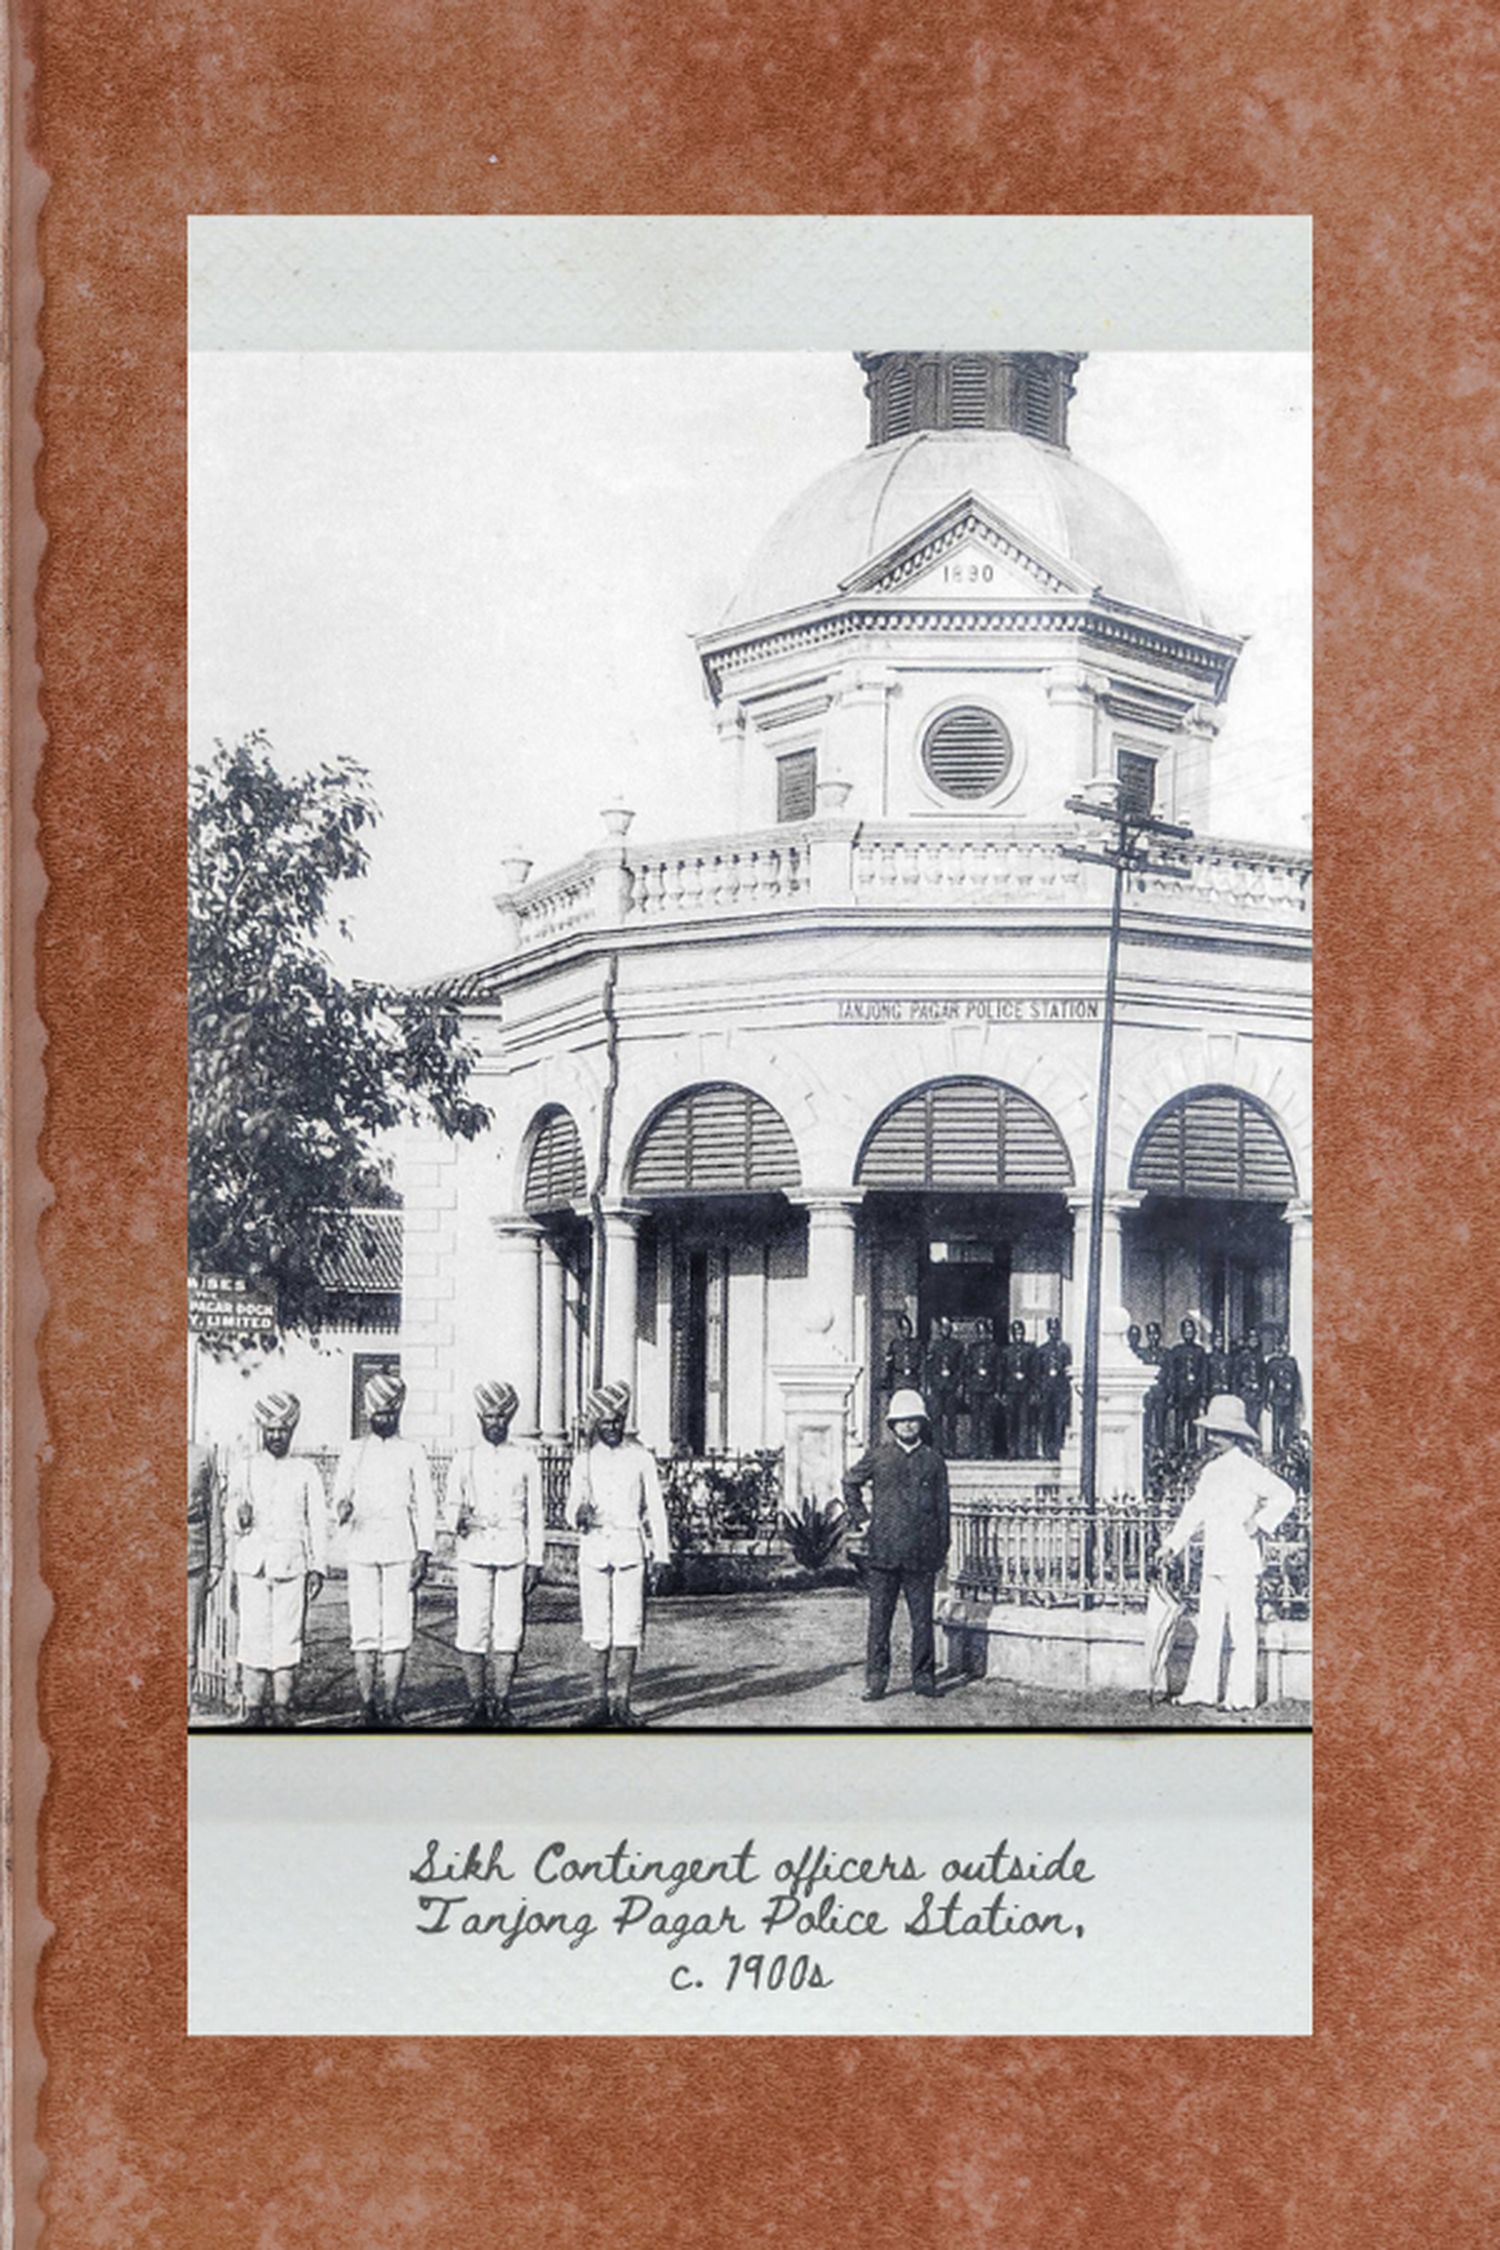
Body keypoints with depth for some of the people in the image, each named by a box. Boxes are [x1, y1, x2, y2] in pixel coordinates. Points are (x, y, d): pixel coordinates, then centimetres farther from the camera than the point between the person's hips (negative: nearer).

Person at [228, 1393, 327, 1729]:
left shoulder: (306, 1470, 7)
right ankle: (253, 1708, 4)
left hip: (292, 1565, 0)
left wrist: (318, 1567, 2)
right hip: (251, 1564, 0)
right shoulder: (245, 1468, 10)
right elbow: (232, 1518, 8)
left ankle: (282, 1707, 7)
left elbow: (318, 1521, 7)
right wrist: (240, 1517, -15)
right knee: (253, 1636, -3)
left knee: (287, 1638, -1)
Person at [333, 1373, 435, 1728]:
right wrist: (342, 1509, -17)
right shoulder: (353, 1451, 11)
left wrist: (423, 1553, -3)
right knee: (363, 1633, -3)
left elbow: (424, 1506, 6)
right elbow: (339, 1496, 8)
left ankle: (390, 1708, -1)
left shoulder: (412, 1452, 8)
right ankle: (367, 1708, 2)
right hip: (362, 1550, 1)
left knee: (397, 1632, -5)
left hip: (401, 1549, -1)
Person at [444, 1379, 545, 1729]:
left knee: (509, 1630, -2)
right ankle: (476, 1704, 5)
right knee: (472, 1629, -4)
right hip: (473, 1549, 0)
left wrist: (536, 1560, 5)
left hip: (513, 1551, 0)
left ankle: (501, 1705, 5)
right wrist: (458, 1518, -9)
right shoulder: (464, 1459, 9)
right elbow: (450, 1502, 15)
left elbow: (535, 1513, 10)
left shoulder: (526, 1458, 9)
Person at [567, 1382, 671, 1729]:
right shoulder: (584, 1459, 9)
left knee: (628, 1628, -4)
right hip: (593, 1547, 1)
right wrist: (580, 1514, -14)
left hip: (630, 1547, -1)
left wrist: (659, 1553, 3)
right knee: (597, 1631, 0)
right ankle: (598, 1703, 6)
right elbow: (572, 1508, 10)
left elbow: (655, 1508, 8)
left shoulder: (641, 1458, 6)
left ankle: (622, 1703, 1)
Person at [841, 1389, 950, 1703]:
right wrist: (860, 1517, 10)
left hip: (921, 1554, 0)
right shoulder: (877, 1456, 6)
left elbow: (942, 1507, 10)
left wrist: (942, 1549, 7)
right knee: (879, 1616, 1)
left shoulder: (933, 1460, 7)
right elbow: (850, 1482, 21)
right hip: (883, 1551, 0)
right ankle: (876, 1680, 6)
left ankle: (924, 1677, 14)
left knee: (922, 1618, 5)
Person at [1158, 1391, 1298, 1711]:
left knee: (1241, 1628, -4)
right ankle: (1201, 1689, 14)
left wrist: (1260, 1523, -13)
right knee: (1208, 1626, 9)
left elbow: (1284, 1496, -13)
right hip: (1214, 1561, 8)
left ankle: (1241, 1696, -1)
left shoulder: (1247, 1468, -8)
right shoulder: (1210, 1471, 15)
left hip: (1240, 1561, -8)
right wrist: (1173, 1542, 20)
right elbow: (1195, 1509, 24)